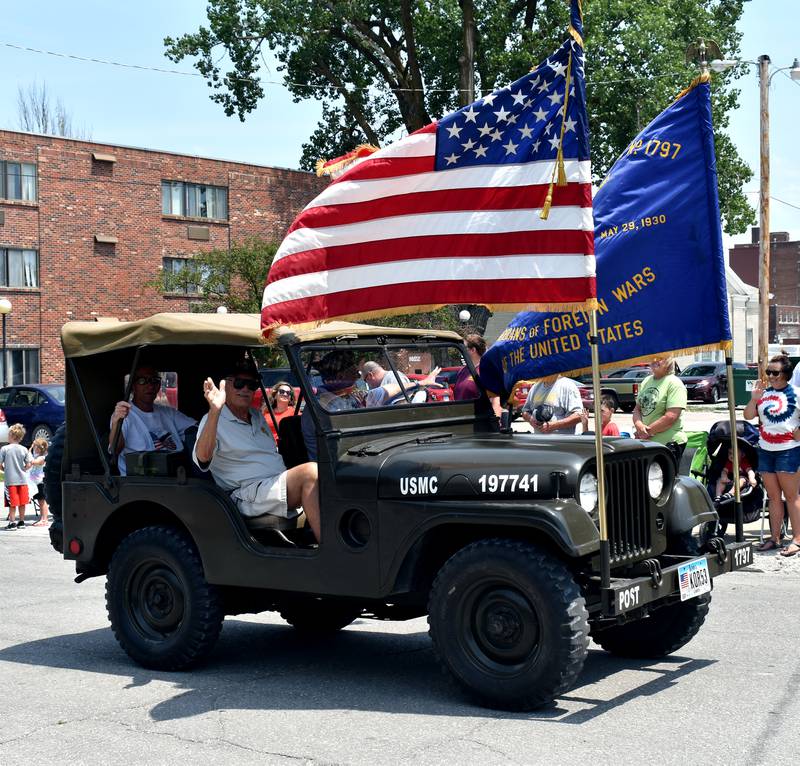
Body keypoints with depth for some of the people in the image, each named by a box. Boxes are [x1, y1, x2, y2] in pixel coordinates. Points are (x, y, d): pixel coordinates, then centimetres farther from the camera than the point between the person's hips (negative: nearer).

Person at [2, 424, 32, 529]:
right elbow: (28, 465, 0)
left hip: (10, 480, -3)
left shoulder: (5, 449, -8)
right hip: (22, 479, 3)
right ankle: (21, 521, 21)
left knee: (12, 503, 0)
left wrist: (5, 470, 12)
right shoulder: (24, 449, -1)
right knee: (22, 503, 12)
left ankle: (12, 523, 1)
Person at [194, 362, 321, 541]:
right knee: (311, 472, -30)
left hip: (279, 485, 8)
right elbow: (202, 458, -23)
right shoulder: (214, 420, -2)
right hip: (247, 496, -8)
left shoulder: (256, 416, 24)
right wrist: (214, 411, -35)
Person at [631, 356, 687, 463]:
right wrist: (638, 424, -8)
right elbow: (637, 408, 13)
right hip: (646, 443, 7)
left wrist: (648, 431, -13)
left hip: (668, 443, -7)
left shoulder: (674, 383, -9)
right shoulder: (646, 381, 13)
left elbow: (671, 417, -17)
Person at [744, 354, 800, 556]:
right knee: (773, 497, 10)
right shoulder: (764, 393, 10)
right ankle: (774, 538, 15)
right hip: (765, 450, 6)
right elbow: (748, 416, 5)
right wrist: (754, 398, -8)